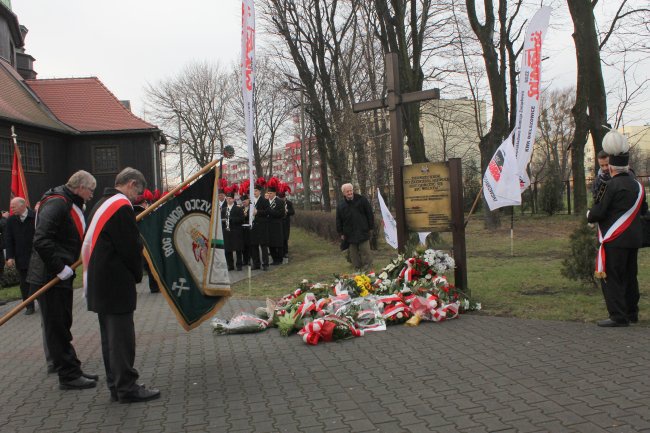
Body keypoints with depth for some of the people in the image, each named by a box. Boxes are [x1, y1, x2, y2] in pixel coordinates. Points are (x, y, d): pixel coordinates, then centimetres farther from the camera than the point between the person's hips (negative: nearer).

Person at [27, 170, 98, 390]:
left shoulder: (72, 205, 15)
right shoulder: (57, 203, -17)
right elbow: (41, 241, -27)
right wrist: (60, 268, -23)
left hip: (61, 276, 10)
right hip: (49, 277, -10)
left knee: (62, 326, 16)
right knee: (57, 328, -1)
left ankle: (72, 371, 26)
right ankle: (68, 376, 7)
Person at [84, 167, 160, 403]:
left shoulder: (101, 205, 16)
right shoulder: (122, 207, -14)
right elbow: (131, 247, -16)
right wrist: (138, 275, 1)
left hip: (99, 283, 10)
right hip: (116, 284, -10)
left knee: (110, 335, 14)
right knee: (122, 335, -4)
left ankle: (115, 385, 21)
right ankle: (126, 387, 2)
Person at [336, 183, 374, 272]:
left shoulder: (361, 200, -1)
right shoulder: (341, 205, 5)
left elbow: (370, 214, 3)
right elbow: (338, 220, 10)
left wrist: (370, 227, 1)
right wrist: (341, 233, 7)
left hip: (363, 231, -2)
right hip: (350, 234, 2)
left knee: (365, 250, -3)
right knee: (353, 253, 5)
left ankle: (367, 265, 9)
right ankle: (357, 267, 14)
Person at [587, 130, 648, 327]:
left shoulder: (613, 185, -15)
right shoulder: (637, 185, 9)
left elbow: (599, 212, -15)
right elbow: (643, 210, 17)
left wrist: (589, 214, 5)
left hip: (615, 239, -8)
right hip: (634, 238, 8)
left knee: (611, 277, -3)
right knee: (629, 276, 16)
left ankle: (618, 316, -3)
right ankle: (632, 313, 25)